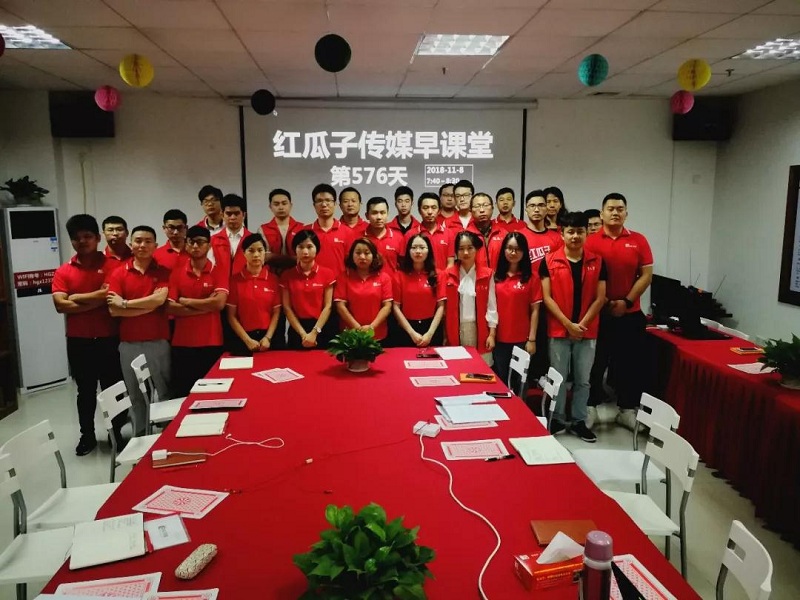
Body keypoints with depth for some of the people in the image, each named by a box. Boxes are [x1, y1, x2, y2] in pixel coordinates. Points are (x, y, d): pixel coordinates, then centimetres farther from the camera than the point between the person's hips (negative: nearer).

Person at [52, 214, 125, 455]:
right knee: (86, 391, 15)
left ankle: (117, 433, 23)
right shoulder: (63, 272, 3)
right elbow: (60, 305, -9)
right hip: (78, 342, 2)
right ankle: (87, 435, 28)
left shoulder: (113, 266, -3)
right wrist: (98, 300, -14)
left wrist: (78, 298, -13)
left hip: (109, 340, -2)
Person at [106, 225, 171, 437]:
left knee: (164, 391, 6)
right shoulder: (119, 274, 3)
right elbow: (113, 310, -7)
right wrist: (148, 306, -12)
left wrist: (125, 303, -9)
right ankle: (140, 435, 25)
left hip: (159, 342, -1)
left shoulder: (163, 272, 3)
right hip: (129, 344, 1)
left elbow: (159, 299, -15)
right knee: (135, 393, 12)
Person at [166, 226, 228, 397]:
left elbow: (219, 303, -15)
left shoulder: (219, 271, 0)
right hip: (182, 344, 2)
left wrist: (185, 301, -8)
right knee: (181, 394, 8)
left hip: (211, 343, -1)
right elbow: (170, 308, -6)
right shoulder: (176, 272, 5)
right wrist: (207, 306, -11)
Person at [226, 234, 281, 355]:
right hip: (242, 339, -1)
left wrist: (267, 337, -9)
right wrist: (247, 340, -10)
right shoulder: (235, 279, -2)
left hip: (267, 336, 1)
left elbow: (276, 312, 1)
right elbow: (231, 315, -3)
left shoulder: (273, 279, 2)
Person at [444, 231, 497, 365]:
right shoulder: (449, 274, 3)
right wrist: (445, 335, 2)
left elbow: (491, 305, 1)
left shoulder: (487, 274, 1)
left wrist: (492, 334, -4)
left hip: (479, 330, -1)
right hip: (455, 331, 1)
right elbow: (446, 307, 4)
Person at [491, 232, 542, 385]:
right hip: (499, 339, 2)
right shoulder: (496, 276, 5)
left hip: (521, 340, -2)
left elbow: (535, 310, -2)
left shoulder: (531, 278, -2)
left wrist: (532, 339, -6)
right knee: (499, 380, 11)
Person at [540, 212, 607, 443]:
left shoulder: (597, 262, 3)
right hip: (559, 330, -2)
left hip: (587, 331, 2)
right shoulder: (549, 262, -3)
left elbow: (600, 298, 1)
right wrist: (568, 324, -11)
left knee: (583, 379, 10)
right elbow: (547, 297, -6)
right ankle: (556, 419, 21)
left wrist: (583, 323, -9)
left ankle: (579, 421, 22)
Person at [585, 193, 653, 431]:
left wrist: (627, 301, -9)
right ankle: (591, 407, 19)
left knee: (630, 362, 8)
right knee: (595, 362, 7)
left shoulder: (638, 240, 3)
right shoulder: (591, 241, -2)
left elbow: (646, 275, 0)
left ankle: (627, 409, 20)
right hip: (598, 313, -2)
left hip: (630, 313, 2)